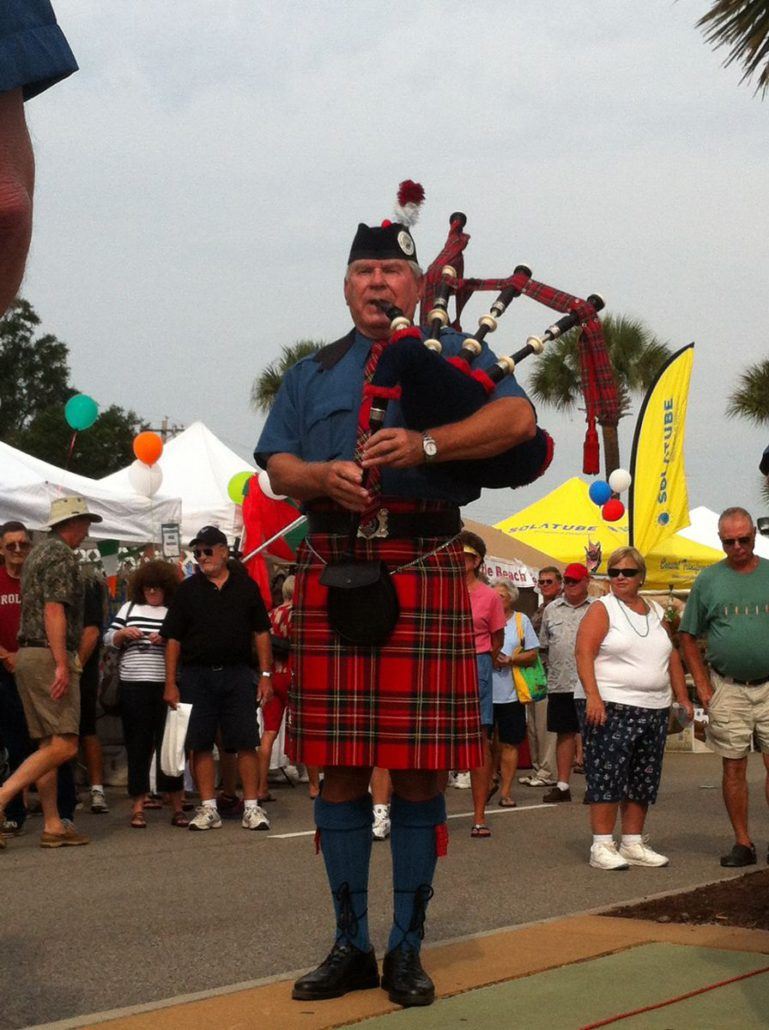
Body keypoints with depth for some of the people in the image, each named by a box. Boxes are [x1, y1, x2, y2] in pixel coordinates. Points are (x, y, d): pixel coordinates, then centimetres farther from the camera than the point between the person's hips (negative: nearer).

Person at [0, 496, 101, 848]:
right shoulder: (62, 556, -9)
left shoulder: (37, 553, 20)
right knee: (63, 745, -11)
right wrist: (62, 664, -23)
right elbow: (54, 610, -19)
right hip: (49, 656, -10)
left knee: (49, 745, 8)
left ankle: (52, 826, 7)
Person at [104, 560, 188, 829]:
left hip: (166, 687, -2)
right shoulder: (130, 607, 14)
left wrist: (166, 640, -17)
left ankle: (177, 806, 6)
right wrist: (123, 633, -5)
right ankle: (138, 806, 8)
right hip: (133, 687, 2)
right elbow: (108, 639, 15)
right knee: (137, 746, 4)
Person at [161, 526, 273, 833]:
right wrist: (171, 683, -1)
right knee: (200, 744, 1)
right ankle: (208, 808, 9)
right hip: (197, 675, 0)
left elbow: (261, 633, 9)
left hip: (238, 674, 0)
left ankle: (251, 807, 3)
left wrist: (265, 675, 2)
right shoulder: (187, 590, 7)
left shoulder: (245, 587, 8)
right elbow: (173, 639, 5)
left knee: (246, 743, -3)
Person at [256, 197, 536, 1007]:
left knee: (420, 772, -2)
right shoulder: (312, 374, 22)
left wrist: (427, 444, -18)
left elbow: (518, 418, -4)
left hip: (424, 571, -2)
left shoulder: (454, 353, 13)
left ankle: (407, 949, 9)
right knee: (339, 769, 2)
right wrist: (324, 475, -10)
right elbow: (277, 467, 13)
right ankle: (351, 946, 13)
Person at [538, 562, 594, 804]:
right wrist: (552, 669, 12)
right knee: (564, 732, 7)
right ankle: (562, 785, 12)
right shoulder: (551, 609, 12)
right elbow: (544, 645, 18)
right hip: (560, 683, 3)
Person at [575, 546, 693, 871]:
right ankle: (602, 847, -4)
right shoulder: (602, 609, -3)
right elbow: (584, 653, -12)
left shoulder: (656, 613, 15)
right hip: (610, 709, -6)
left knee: (644, 780, 9)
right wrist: (592, 695, -23)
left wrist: (683, 698, 12)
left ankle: (633, 843, 17)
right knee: (608, 776, -8)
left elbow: (673, 658, 20)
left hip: (655, 710, 6)